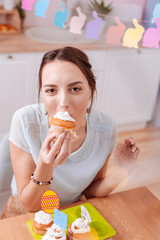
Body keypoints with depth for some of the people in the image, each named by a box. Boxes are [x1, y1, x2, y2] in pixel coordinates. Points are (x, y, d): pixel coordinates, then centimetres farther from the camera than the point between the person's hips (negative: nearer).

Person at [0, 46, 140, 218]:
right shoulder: (25, 122, -24)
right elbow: (29, 205, -17)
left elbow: (90, 192, -2)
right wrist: (45, 167, -34)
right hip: (25, 213, -1)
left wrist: (120, 172, -19)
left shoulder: (105, 128, -17)